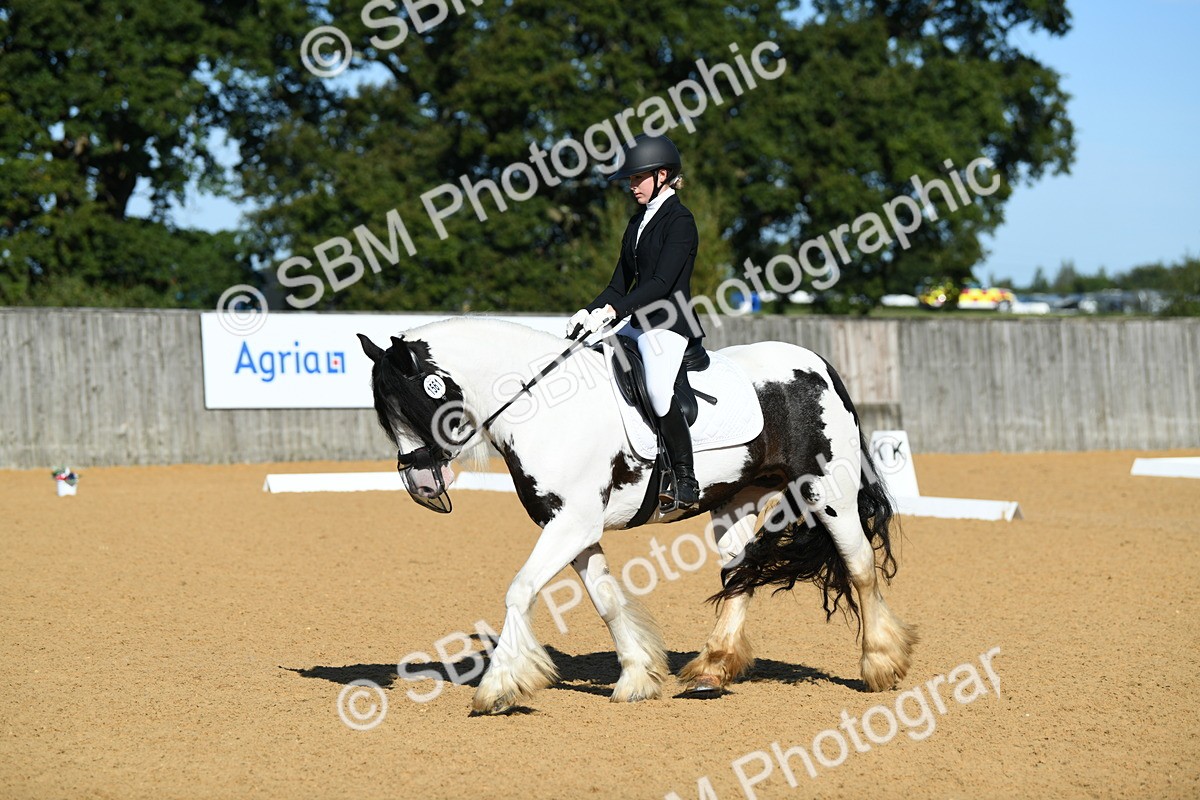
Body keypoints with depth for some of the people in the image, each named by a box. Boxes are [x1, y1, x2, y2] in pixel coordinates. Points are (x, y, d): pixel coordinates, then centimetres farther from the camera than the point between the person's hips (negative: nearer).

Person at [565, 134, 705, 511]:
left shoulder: (679, 220, -9)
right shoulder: (638, 221, 17)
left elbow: (662, 282, -19)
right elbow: (621, 282, 17)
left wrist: (613, 310, -26)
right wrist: (590, 312, 1)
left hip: (669, 324, -10)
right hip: (639, 324, 10)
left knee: (658, 389, -28)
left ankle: (686, 482, -19)